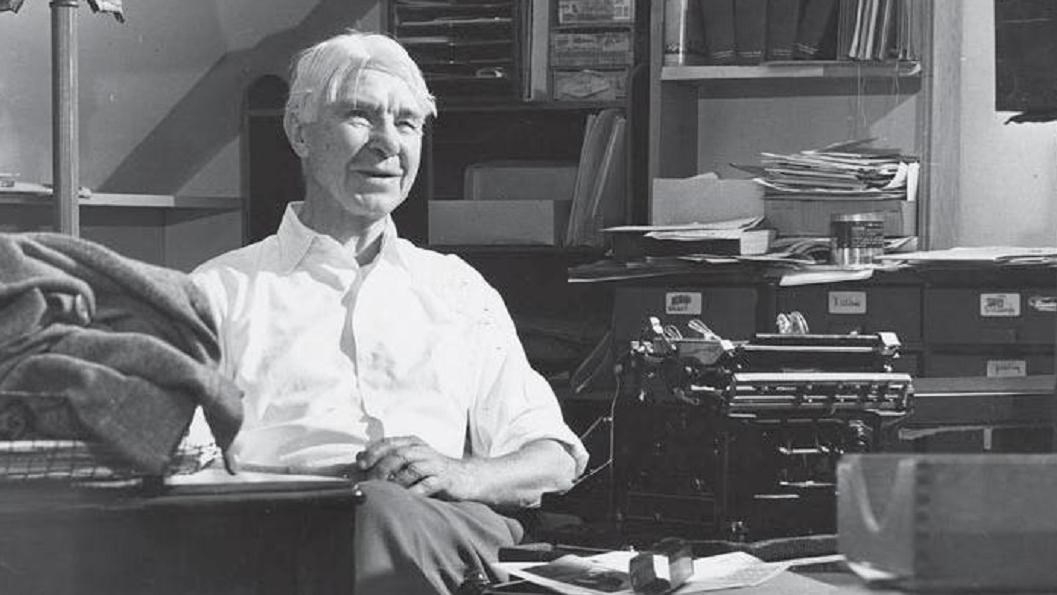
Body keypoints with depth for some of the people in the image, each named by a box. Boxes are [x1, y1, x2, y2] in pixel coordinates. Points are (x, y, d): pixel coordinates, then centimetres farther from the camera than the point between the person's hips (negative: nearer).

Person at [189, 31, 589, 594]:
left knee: (388, 515, -37)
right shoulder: (223, 290, 19)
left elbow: (553, 461, 20)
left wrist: (461, 474, -4)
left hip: (453, 526, 1)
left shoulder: (459, 289, 29)